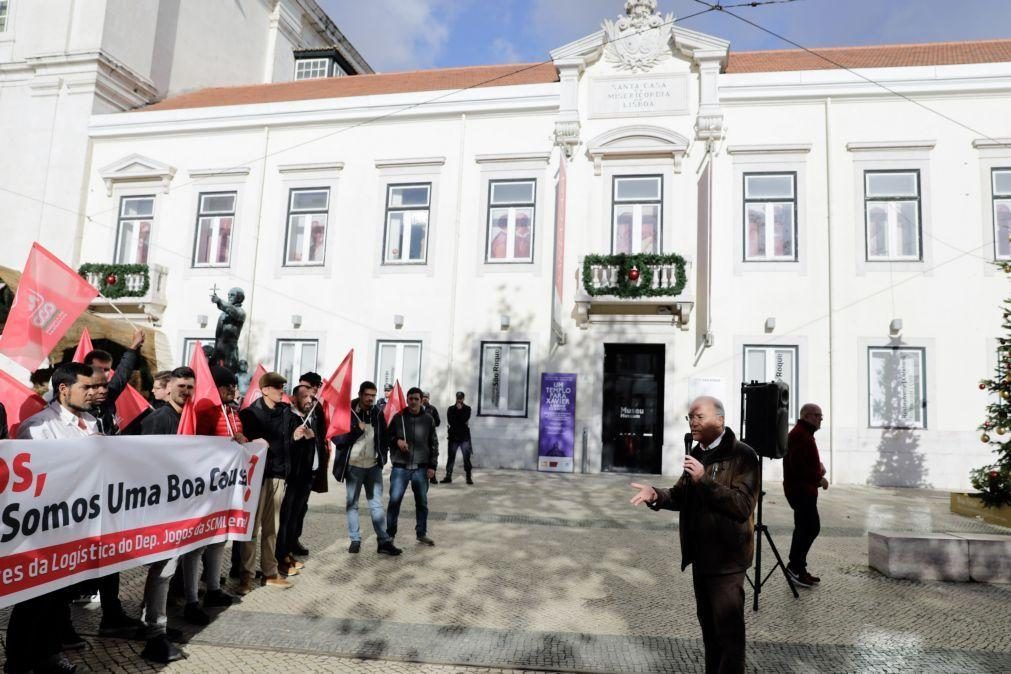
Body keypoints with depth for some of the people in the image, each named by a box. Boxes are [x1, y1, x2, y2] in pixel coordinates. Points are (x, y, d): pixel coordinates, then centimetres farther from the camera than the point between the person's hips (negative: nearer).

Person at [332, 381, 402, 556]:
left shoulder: (378, 413, 3)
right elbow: (336, 438, -13)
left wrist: (383, 457, 5)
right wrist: (357, 430, -22)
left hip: (374, 466, 2)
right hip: (354, 466, -2)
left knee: (377, 504, 5)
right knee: (352, 503, 8)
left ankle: (384, 542, 6)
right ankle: (355, 540, 19)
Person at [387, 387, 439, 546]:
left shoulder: (428, 419, 3)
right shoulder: (398, 417, 0)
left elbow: (433, 444, 6)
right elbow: (387, 436, 9)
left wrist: (432, 466, 0)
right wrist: (397, 441, -13)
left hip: (421, 468, 1)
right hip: (400, 467, -1)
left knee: (422, 502, 10)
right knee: (394, 501, -2)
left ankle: (422, 534, 24)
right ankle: (390, 534, 12)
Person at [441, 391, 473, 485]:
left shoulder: (467, 408, 6)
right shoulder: (451, 409, 9)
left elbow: (465, 419, -10)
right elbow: (450, 421, -6)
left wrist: (460, 409, -7)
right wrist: (462, 423, -9)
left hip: (464, 437, -1)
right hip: (453, 436, 1)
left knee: (467, 457, -4)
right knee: (451, 457, 4)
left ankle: (468, 477, 2)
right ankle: (448, 476, 11)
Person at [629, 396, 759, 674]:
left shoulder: (742, 455, -16)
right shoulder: (697, 453, 9)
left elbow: (742, 505, -25)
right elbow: (683, 496, 11)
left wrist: (704, 480, -32)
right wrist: (657, 495, -8)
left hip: (725, 557, -8)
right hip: (701, 554, 8)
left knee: (727, 627, 2)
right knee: (707, 622, 20)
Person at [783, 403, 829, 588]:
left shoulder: (805, 434, 18)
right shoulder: (799, 435, -17)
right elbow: (798, 466, -23)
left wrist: (819, 465, 8)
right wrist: (819, 479, -16)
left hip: (805, 489, 11)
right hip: (800, 490, -11)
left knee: (806, 528, 13)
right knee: (810, 528, -9)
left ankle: (797, 568, 20)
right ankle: (795, 567, -1)